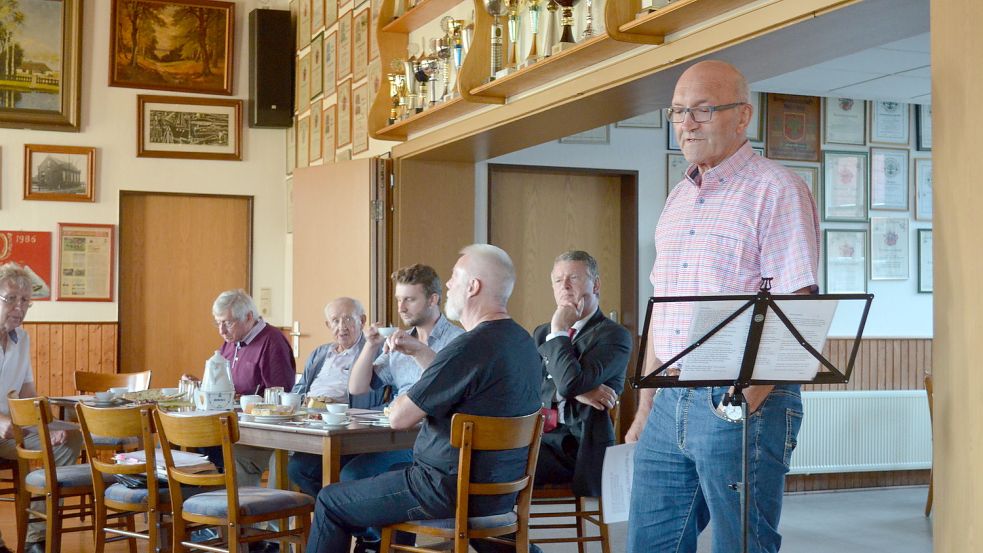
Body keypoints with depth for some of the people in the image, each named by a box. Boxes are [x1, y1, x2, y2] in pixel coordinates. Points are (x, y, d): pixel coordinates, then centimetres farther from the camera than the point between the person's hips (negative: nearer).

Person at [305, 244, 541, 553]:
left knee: (330, 502, 5)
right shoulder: (522, 342, 6)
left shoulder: (470, 347, -24)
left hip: (452, 492, -10)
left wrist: (401, 402, 3)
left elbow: (398, 418, -18)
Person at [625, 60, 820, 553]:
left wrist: (748, 399, -22)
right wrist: (645, 410, 17)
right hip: (670, 404, 7)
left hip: (741, 403, -7)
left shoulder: (775, 190, -7)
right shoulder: (677, 199, 17)